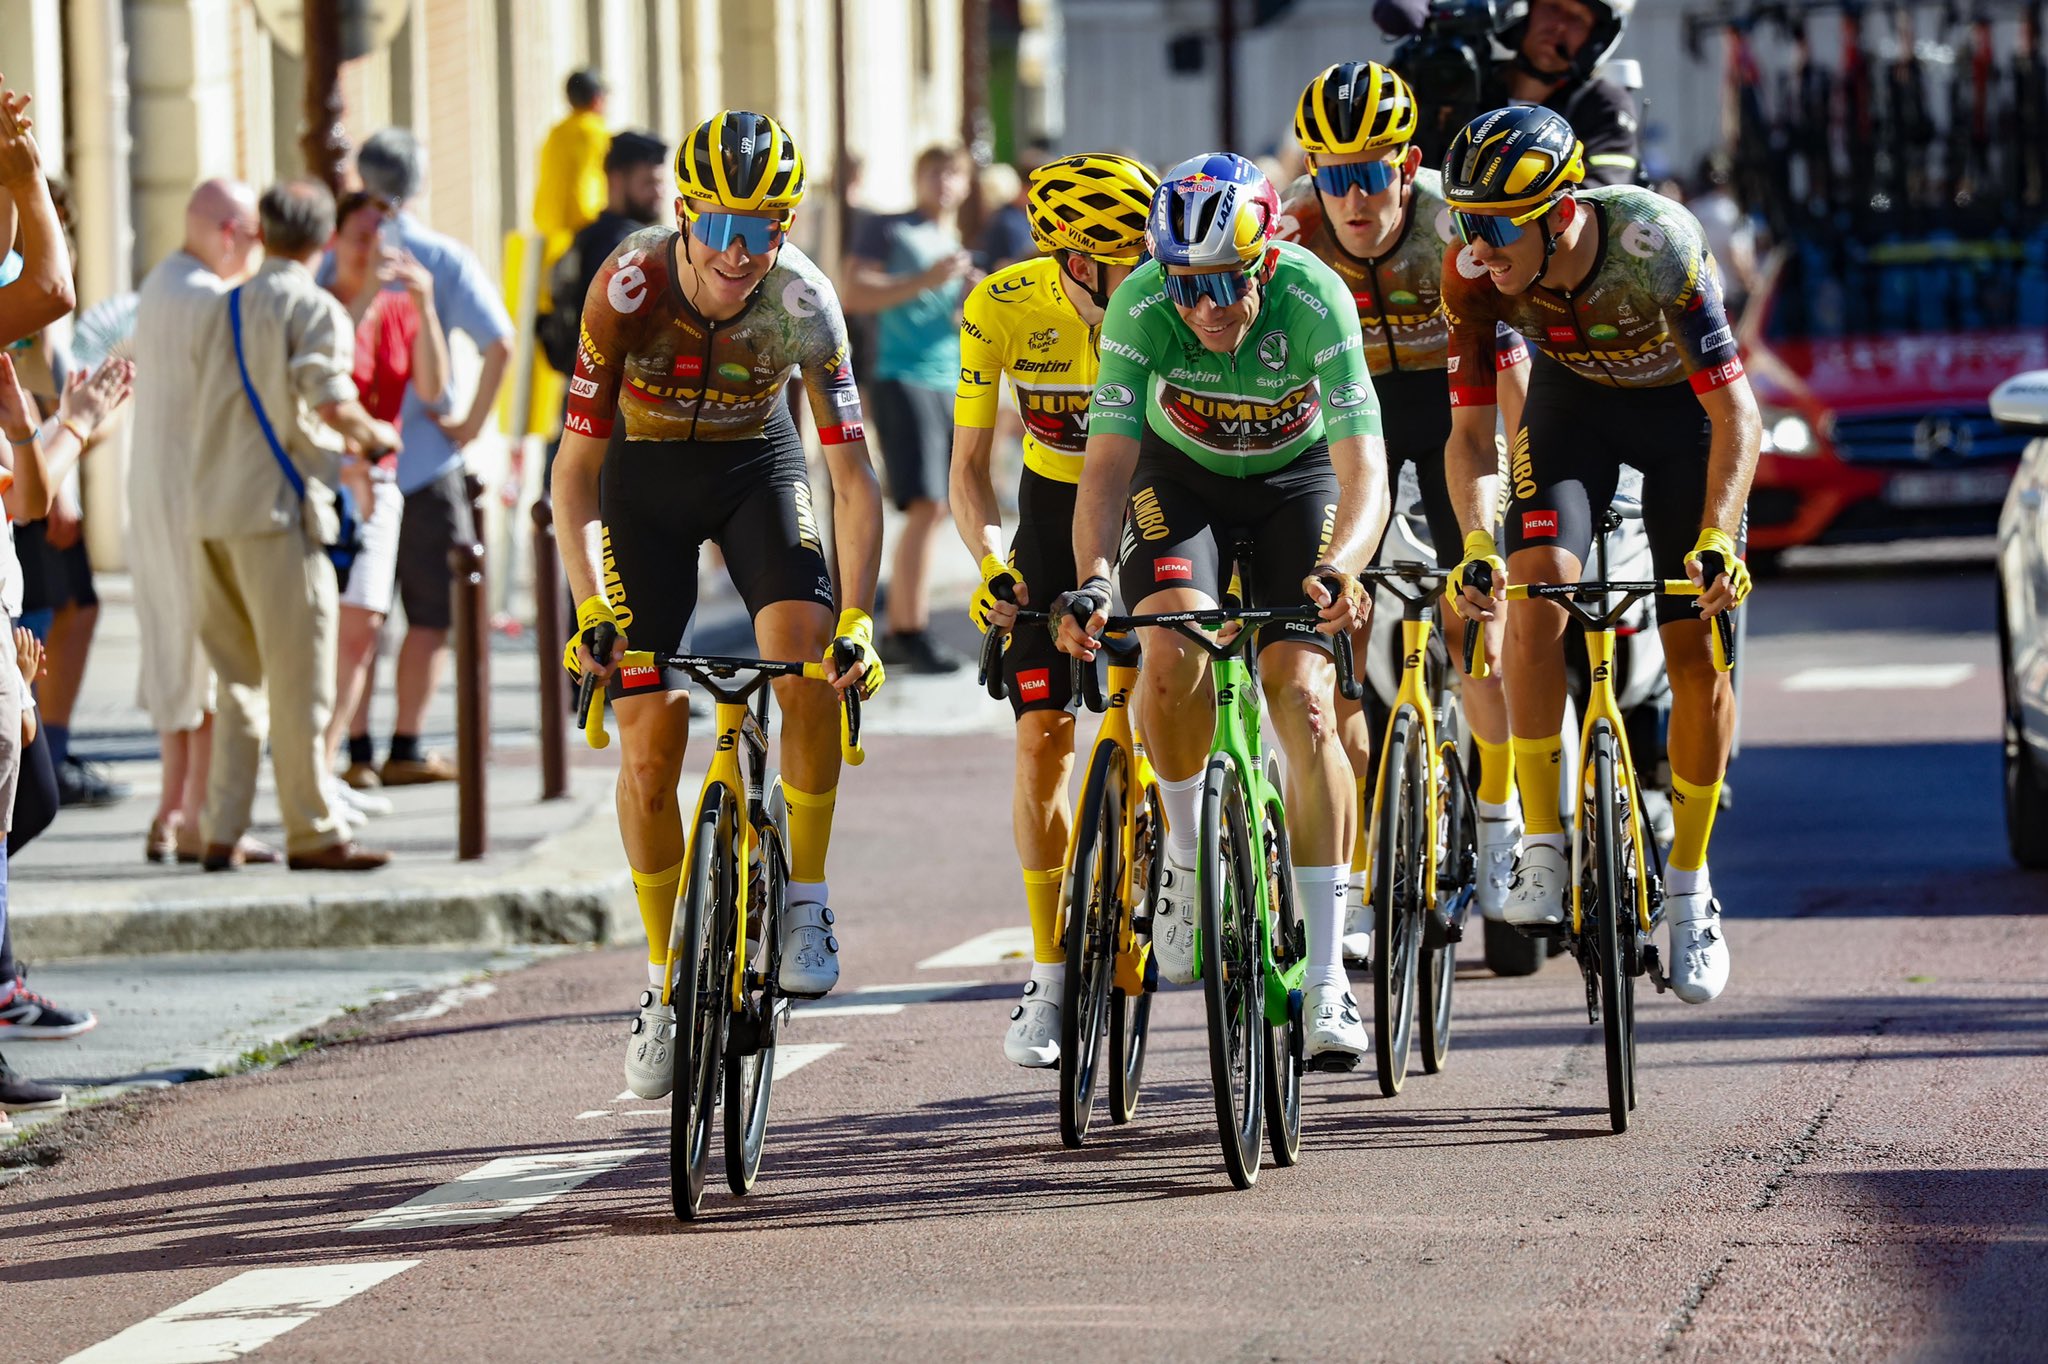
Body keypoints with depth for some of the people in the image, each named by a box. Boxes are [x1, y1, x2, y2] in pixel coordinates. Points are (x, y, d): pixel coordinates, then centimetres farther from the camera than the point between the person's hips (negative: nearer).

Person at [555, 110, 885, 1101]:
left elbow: (853, 479, -24)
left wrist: (857, 620, -34)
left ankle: (804, 903, -10)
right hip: (647, 472, 0)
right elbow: (575, 471, -24)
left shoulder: (804, 303, -28)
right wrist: (591, 612, -33)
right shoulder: (629, 286, -29)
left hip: (756, 465, 0)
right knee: (650, 740, -5)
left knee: (807, 658, -27)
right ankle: (667, 983, 9)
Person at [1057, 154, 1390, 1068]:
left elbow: (1363, 467, -38)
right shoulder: (1142, 306, -30)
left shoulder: (1313, 299, -33)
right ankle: (1187, 848, 0)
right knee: (1174, 649, -29)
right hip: (1181, 473, 1)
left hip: (1295, 477, -1)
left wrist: (1337, 569, -57)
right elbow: (1107, 459, -33)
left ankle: (1327, 982, -11)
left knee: (1303, 699, -16)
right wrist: (1091, 581, -50)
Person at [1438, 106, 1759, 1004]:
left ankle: (1688, 884, 11)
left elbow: (1735, 411, -33)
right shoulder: (1475, 274, -28)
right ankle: (1542, 847, -13)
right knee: (1536, 587, -23)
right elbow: (1471, 430, -22)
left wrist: (1715, 540, -45)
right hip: (1574, 398, 2)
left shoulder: (1655, 245, -37)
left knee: (1696, 652, -6)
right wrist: (1477, 542, -40)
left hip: (1685, 401, -2)